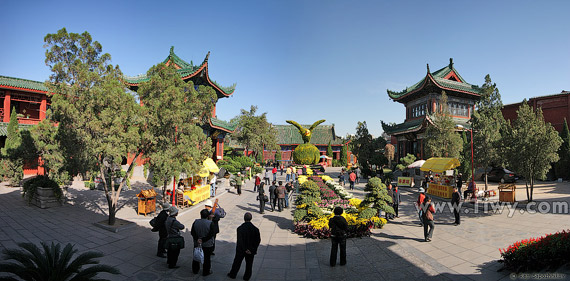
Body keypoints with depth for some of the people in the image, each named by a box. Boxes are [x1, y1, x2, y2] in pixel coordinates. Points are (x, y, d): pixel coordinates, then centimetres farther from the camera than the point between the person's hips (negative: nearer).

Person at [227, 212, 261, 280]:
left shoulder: (240, 228, -18)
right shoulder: (255, 229, -14)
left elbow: (240, 240, -19)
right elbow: (258, 240, -10)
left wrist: (245, 249, -14)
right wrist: (253, 249, -2)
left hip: (240, 250, 0)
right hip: (251, 251, 0)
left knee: (237, 262, 20)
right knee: (249, 264, 17)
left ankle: (232, 274, 35)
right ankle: (247, 277, 29)